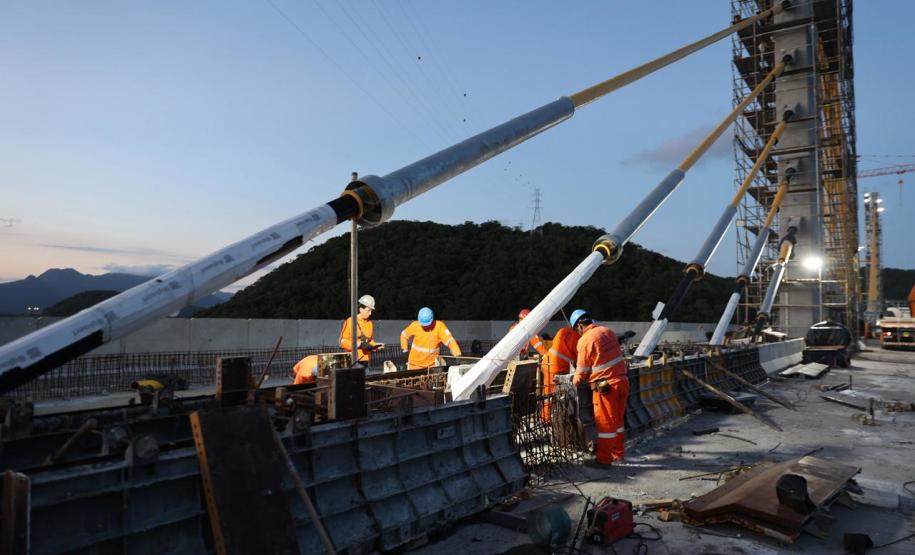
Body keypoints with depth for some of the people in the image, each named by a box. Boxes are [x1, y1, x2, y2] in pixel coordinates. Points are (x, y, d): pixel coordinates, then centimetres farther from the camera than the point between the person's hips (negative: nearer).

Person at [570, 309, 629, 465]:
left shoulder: (585, 340, -11)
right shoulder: (607, 331, 9)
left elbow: (582, 371, -4)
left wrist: (574, 381, 15)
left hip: (605, 386, -7)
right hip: (622, 380, 7)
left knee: (605, 423, 3)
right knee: (618, 420, 19)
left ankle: (604, 459, 12)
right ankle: (618, 453, 31)